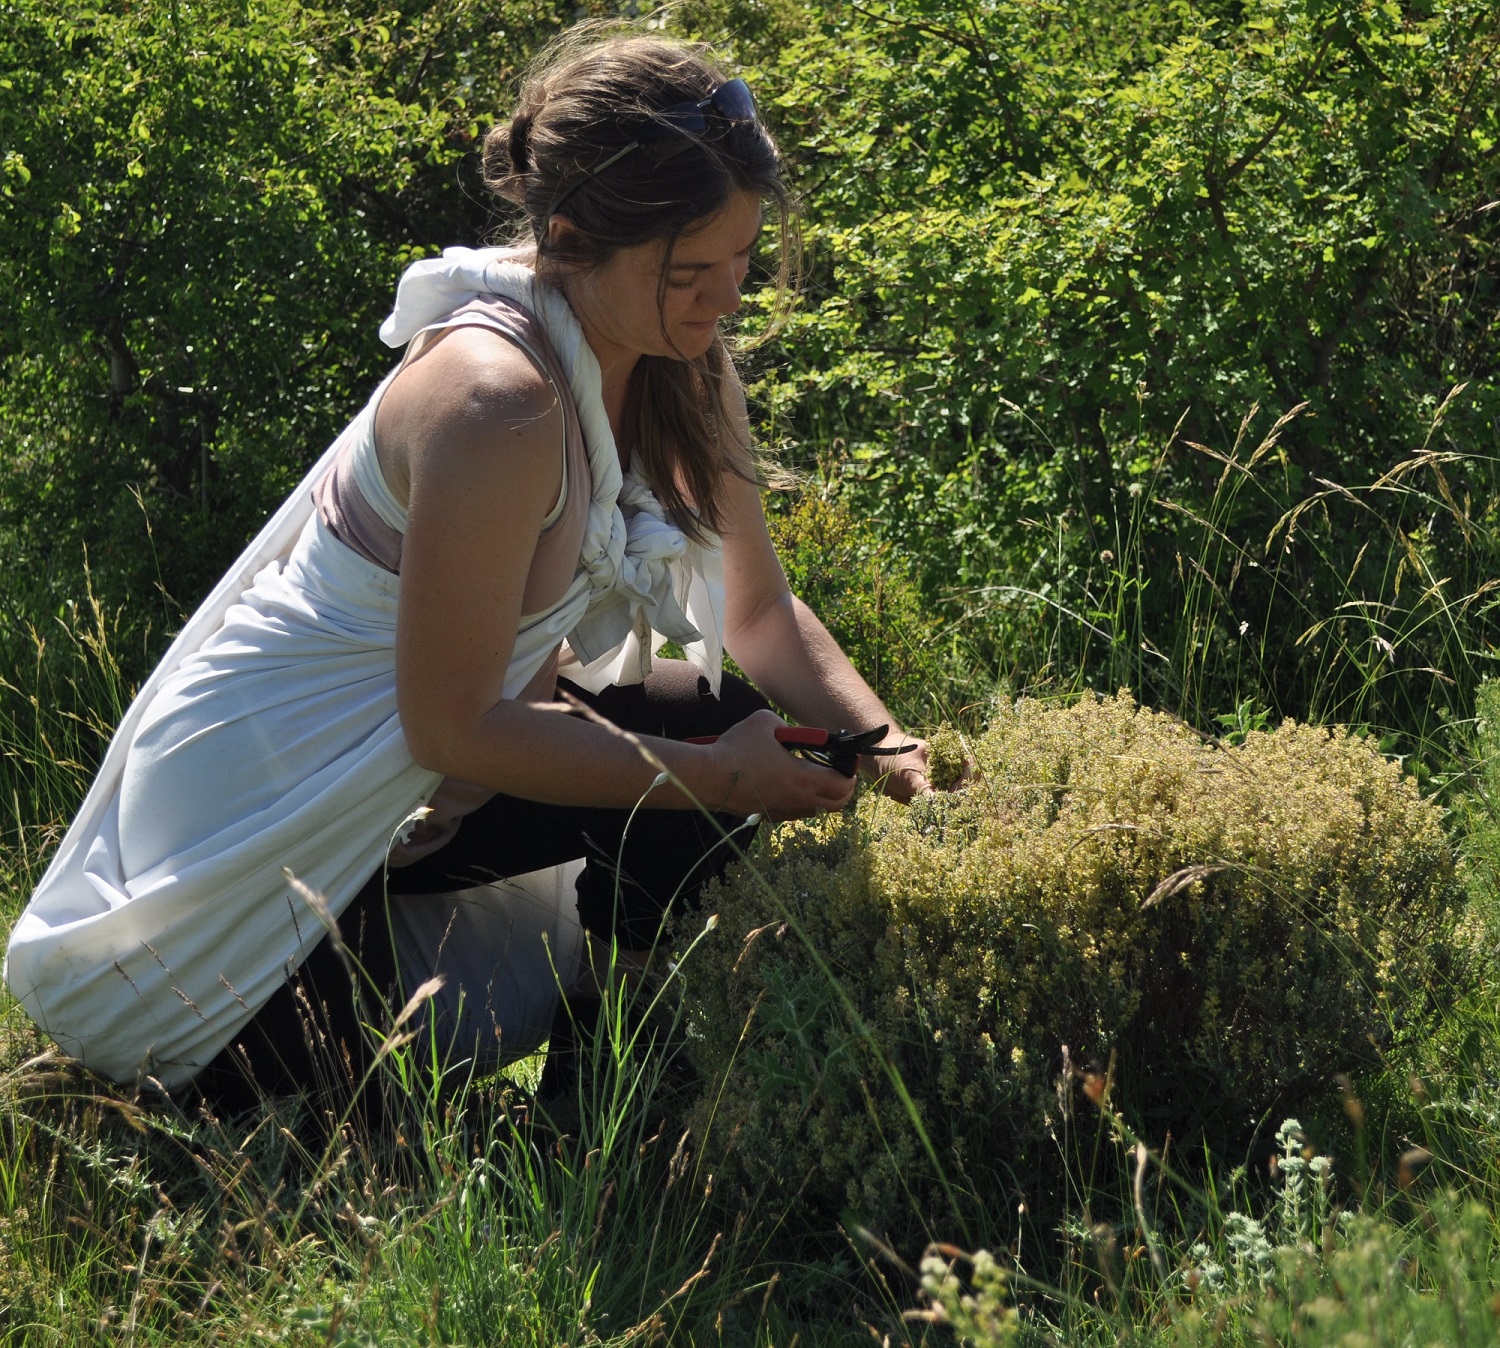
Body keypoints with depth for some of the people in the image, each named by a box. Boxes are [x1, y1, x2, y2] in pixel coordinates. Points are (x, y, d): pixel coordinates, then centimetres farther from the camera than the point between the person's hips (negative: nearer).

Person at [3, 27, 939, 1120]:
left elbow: (759, 612, 3)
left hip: (399, 781, 8)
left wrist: (881, 741, -13)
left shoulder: (680, 358, -4)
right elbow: (456, 726, -26)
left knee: (729, 722, -4)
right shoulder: (497, 402, -31)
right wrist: (717, 774, -21)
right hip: (259, 815, -8)